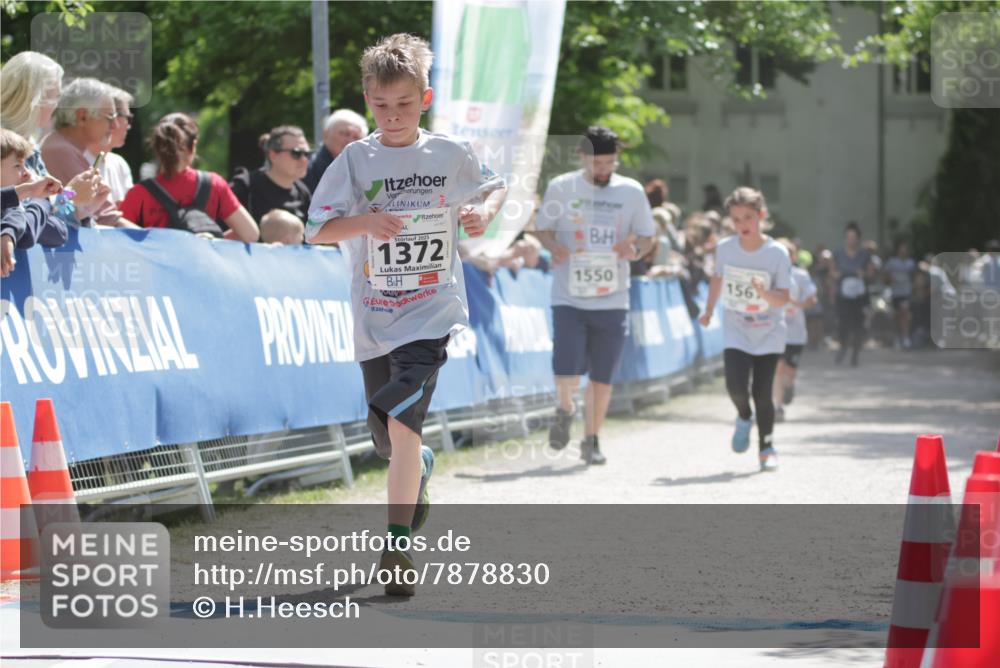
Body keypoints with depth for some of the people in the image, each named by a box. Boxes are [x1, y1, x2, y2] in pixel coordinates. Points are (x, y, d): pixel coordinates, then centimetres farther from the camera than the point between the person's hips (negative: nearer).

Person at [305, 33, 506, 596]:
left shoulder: (451, 154, 0)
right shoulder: (356, 160, -2)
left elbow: (495, 187, 18)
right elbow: (318, 229, -7)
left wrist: (484, 212, -4)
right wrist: (365, 221, -26)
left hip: (432, 312, -2)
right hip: (373, 318, 2)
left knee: (401, 421, -22)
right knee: (389, 443, 12)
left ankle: (399, 543, -15)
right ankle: (422, 470, 49)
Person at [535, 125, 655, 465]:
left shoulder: (631, 191, 4)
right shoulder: (560, 188, 0)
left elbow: (647, 236, 12)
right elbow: (543, 229, 9)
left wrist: (636, 249, -11)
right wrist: (555, 247, -13)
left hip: (612, 300, 2)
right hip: (569, 298, -2)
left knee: (602, 377, 5)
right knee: (566, 373, -12)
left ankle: (591, 441, 20)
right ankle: (565, 409, 21)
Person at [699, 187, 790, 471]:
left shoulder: (777, 253, -15)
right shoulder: (725, 248, -6)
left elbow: (783, 298, -16)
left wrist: (765, 293, -36)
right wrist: (709, 310, 23)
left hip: (768, 333, -2)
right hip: (736, 331, 2)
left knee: (762, 392, -6)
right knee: (736, 386, -16)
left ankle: (767, 447, 13)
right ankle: (744, 418, 18)